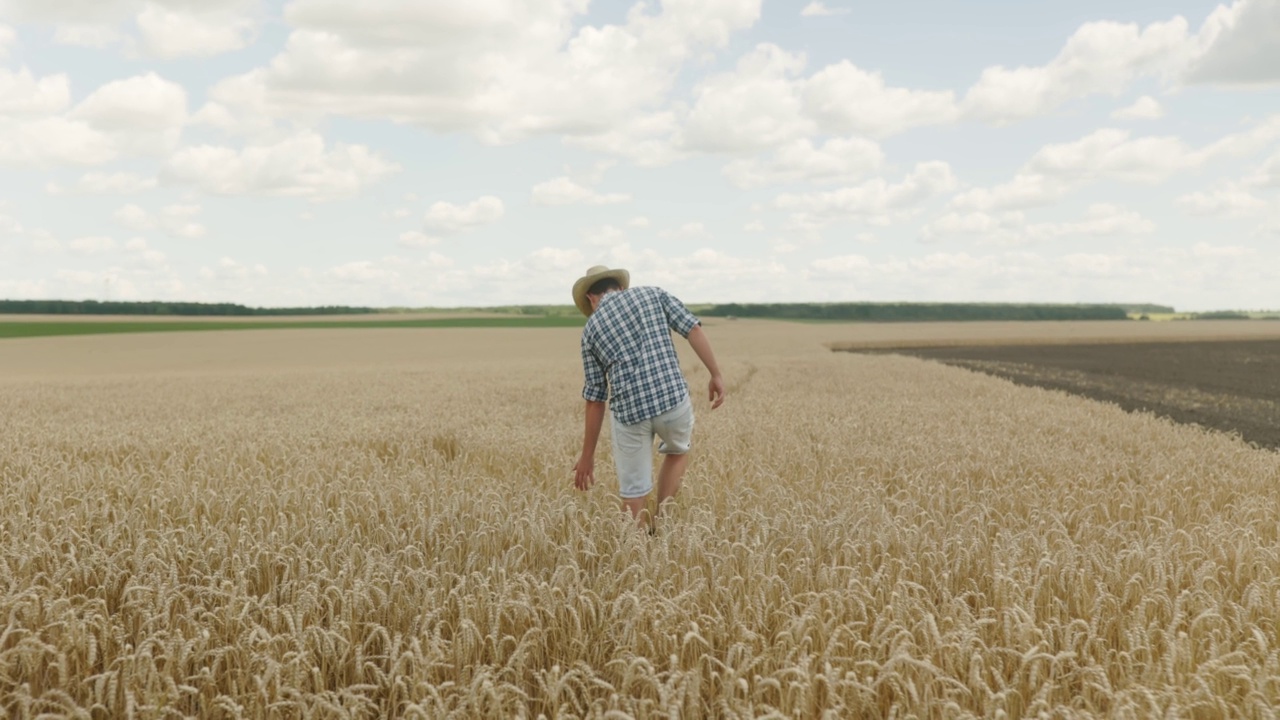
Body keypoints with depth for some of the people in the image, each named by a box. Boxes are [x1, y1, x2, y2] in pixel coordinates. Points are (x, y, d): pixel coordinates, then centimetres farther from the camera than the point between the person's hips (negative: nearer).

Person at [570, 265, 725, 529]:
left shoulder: (591, 328, 13)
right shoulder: (653, 294, 14)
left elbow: (595, 399, 12)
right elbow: (693, 330, 0)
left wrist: (588, 456, 18)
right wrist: (716, 375, 5)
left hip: (629, 409, -1)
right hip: (673, 396, 1)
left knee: (633, 492, 13)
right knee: (678, 451, 32)